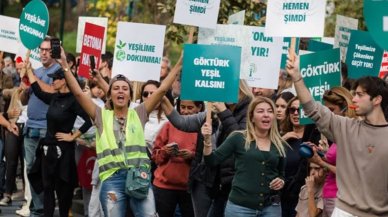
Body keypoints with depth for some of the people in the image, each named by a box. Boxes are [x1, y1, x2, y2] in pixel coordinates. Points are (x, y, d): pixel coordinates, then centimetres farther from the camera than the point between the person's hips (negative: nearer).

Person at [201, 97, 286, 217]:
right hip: (240, 205, -3)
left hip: (270, 207, 3)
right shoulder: (238, 138, 0)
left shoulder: (279, 144, 9)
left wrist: (281, 181, 0)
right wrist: (207, 140, -17)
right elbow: (212, 161, -2)